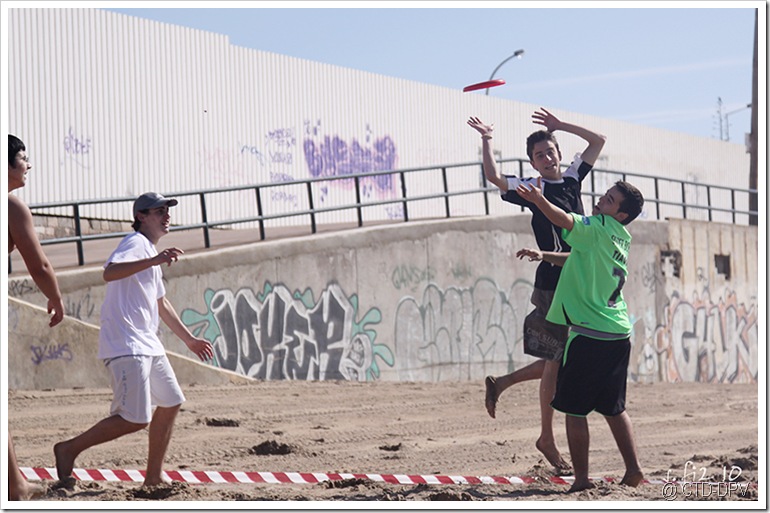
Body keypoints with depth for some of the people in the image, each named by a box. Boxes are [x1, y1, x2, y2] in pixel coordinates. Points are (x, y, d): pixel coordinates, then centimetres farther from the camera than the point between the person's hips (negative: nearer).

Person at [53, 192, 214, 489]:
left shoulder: (150, 253, 23)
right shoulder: (135, 243, -9)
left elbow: (160, 302, 35)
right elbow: (110, 272, -30)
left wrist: (188, 339, 40)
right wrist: (154, 260, -41)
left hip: (148, 345, 11)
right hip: (125, 346, -11)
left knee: (171, 402, 14)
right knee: (135, 419, -16)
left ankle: (153, 477, 21)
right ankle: (69, 450, -3)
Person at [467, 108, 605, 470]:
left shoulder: (572, 178, 13)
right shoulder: (532, 189, -4)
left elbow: (598, 140, 20)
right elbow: (494, 177, -19)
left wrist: (560, 126, 15)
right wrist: (486, 140, -17)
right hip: (552, 282, -7)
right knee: (556, 362, -3)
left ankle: (501, 383, 26)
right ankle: (547, 440, 5)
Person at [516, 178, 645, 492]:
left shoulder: (600, 228, -9)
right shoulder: (622, 239, 16)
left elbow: (565, 220, -29)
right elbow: (578, 260, 29)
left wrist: (538, 199, -43)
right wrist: (543, 256, 25)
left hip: (588, 334, -8)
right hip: (619, 335, 8)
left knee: (574, 408, 0)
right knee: (613, 407, 17)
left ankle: (581, 478, -1)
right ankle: (634, 472, 14)